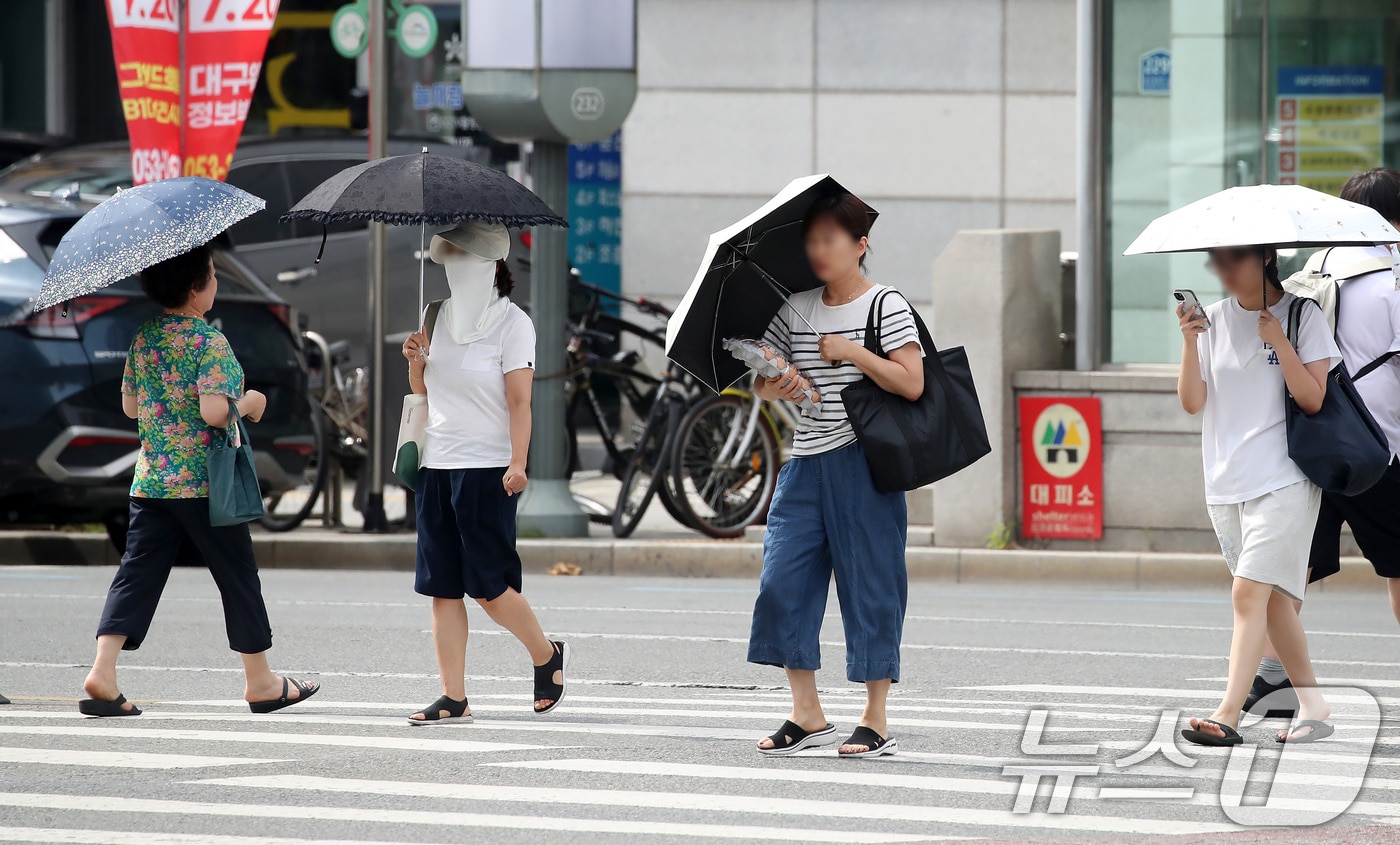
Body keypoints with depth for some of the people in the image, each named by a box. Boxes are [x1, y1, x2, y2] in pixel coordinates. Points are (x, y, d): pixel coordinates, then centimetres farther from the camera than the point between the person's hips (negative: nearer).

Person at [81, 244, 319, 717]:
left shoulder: (144, 337, 7)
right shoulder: (208, 342, -15)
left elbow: (130, 405, 14)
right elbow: (214, 412, -22)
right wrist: (248, 403, -5)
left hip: (150, 480, 6)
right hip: (204, 483, -6)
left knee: (138, 574, 3)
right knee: (237, 575, 8)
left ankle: (102, 672, -13)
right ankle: (260, 681, 17)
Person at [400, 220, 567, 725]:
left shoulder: (510, 323, -5)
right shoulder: (440, 318, 13)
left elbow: (519, 402, -10)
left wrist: (518, 463, -21)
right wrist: (416, 360, 0)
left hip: (486, 467, -6)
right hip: (437, 465, 6)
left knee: (488, 585, -5)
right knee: (442, 588, 2)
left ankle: (547, 655, 19)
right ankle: (454, 698, 3)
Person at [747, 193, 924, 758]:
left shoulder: (886, 307, -3)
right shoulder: (796, 311, 11)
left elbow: (911, 383, -13)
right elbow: (761, 382, 15)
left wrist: (850, 352, -15)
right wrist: (777, 387, -7)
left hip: (864, 464, -5)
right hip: (807, 466, 5)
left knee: (870, 587, -1)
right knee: (782, 582, -2)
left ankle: (876, 721, 6)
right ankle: (806, 715, 5)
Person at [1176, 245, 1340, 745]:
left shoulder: (1302, 316, -1)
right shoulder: (1213, 321, 9)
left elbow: (1312, 399, -8)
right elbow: (1192, 402, 3)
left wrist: (1277, 339, -15)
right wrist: (1190, 341, -10)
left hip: (1283, 481, -5)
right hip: (1226, 485, 5)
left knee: (1250, 592, -16)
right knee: (1273, 600, 9)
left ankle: (1227, 716, -24)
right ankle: (1313, 709, 18)